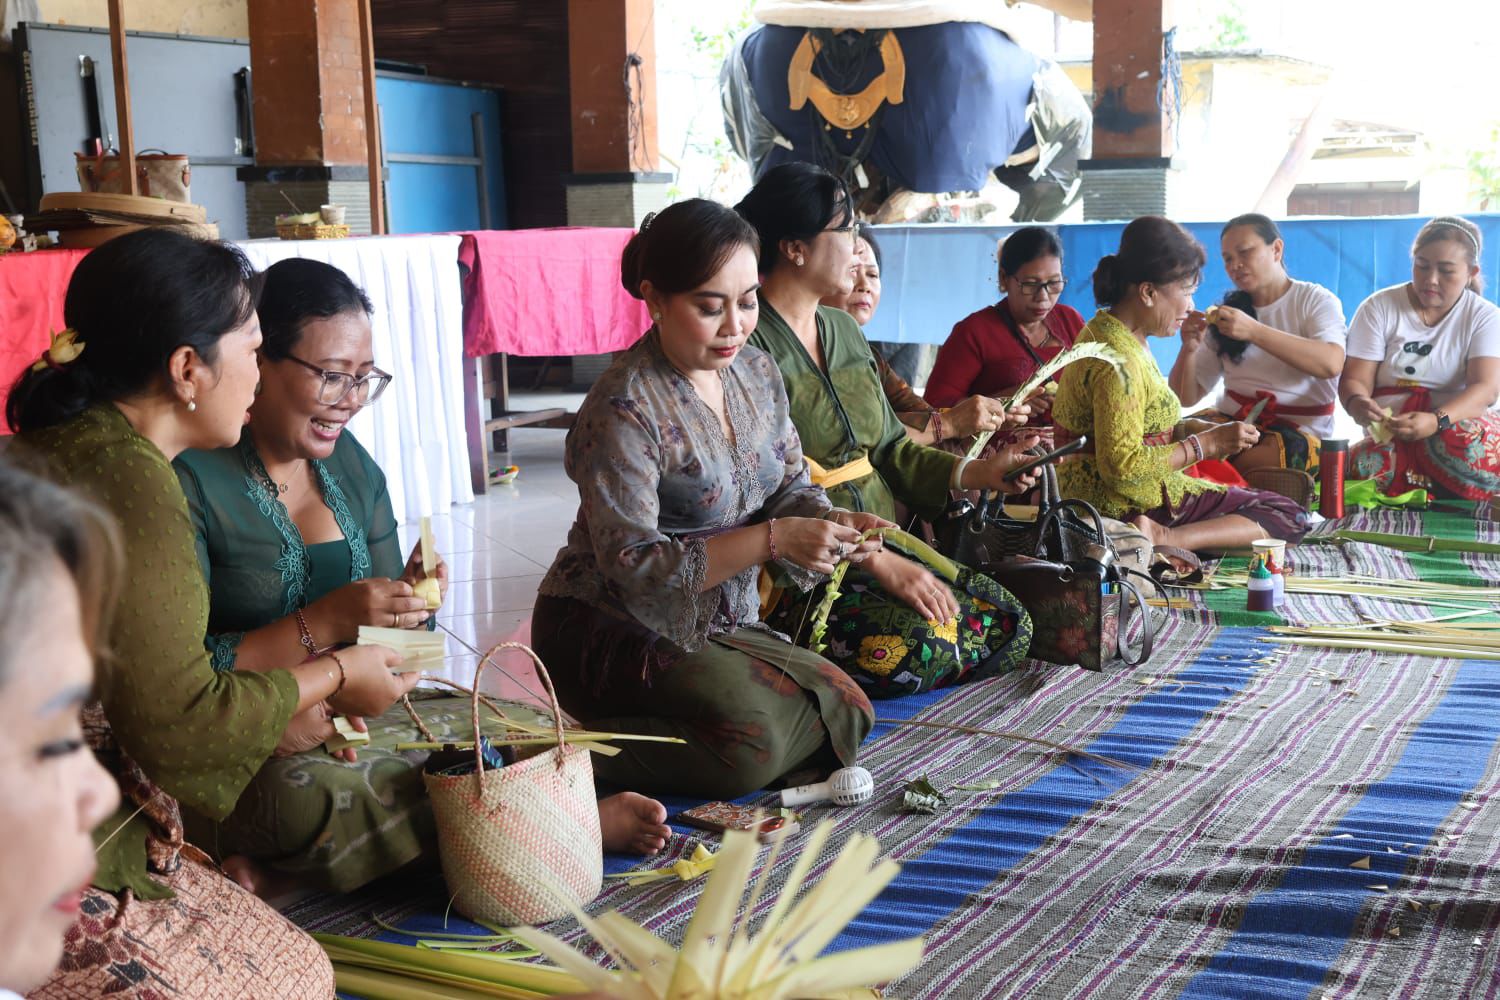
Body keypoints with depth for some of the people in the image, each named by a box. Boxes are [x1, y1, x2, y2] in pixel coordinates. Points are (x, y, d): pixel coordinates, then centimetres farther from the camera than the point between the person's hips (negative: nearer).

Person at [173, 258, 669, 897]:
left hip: (348, 722, 7)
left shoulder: (352, 468, 11)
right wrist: (324, 624, -22)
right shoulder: (190, 479, -11)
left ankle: (284, 870, -21)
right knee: (314, 794, -39)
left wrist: (407, 604, -7)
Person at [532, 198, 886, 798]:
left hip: (721, 625, 8)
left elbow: (789, 486, 8)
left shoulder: (756, 372, 3)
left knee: (847, 713, -3)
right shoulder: (624, 410, -21)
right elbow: (633, 567, -25)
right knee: (755, 740, -27)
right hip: (613, 632, -8)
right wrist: (771, 539, -32)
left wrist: (831, 524, -16)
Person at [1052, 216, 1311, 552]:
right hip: (1127, 508, -10)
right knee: (1288, 517, -5)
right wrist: (1207, 444, -18)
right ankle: (1165, 538, -25)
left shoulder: (1106, 333, 12)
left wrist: (1189, 429, 2)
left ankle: (1161, 537, -6)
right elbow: (1121, 465, -26)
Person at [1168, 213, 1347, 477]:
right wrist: (1189, 349, -10)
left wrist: (1253, 331, -27)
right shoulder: (1227, 313, 14)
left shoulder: (1315, 300, 4)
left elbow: (1331, 364, -20)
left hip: (1298, 429, -2)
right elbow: (1186, 398, 12)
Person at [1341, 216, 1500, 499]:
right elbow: (1355, 379, -2)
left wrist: (1436, 421, -33)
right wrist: (1357, 402, -29)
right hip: (1390, 434, 1)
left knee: (1466, 445, -39)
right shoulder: (1379, 308, 4)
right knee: (1365, 465, -36)